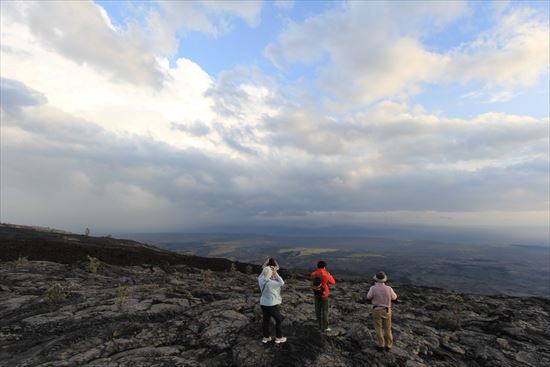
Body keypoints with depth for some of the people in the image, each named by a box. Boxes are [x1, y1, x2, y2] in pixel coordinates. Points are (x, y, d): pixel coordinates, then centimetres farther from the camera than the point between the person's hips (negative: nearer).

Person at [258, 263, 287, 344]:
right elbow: (282, 283, -18)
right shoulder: (271, 283, -29)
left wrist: (267, 268, -1)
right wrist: (276, 273, -17)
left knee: (266, 320, 20)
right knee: (279, 320, 13)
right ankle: (279, 338, 24)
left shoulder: (261, 280, -10)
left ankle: (266, 337, 32)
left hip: (263, 303, 7)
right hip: (272, 304, -7)